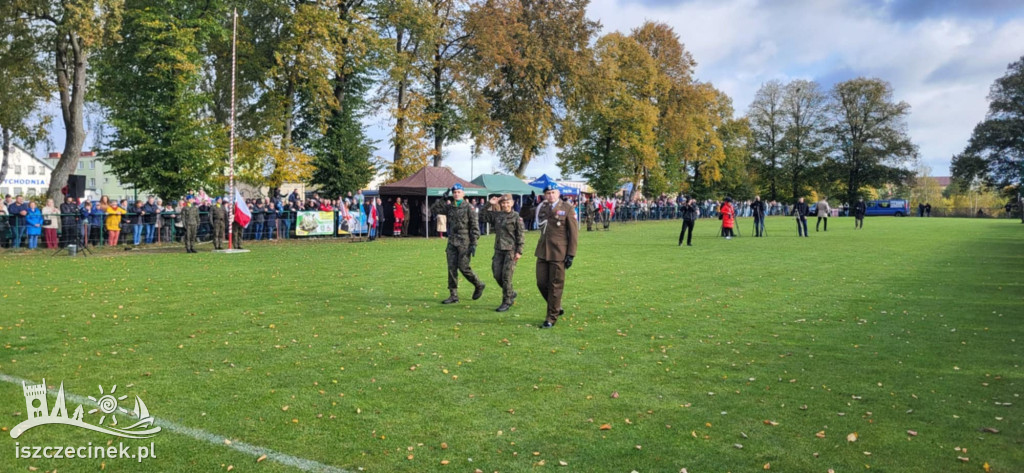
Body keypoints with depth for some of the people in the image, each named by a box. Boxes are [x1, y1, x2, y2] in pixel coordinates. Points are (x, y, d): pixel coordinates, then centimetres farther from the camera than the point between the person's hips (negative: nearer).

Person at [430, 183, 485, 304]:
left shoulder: (468, 208, -3)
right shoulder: (449, 207, 11)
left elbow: (474, 226, -6)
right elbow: (433, 209, 11)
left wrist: (474, 244, -11)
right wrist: (443, 199, 1)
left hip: (464, 242, -5)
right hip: (452, 242, 5)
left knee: (463, 267, -7)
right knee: (451, 268, 1)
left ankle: (479, 285, 17)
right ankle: (453, 295, 6)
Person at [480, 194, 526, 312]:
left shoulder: (516, 217, -6)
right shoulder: (496, 215, 9)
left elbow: (521, 235, -7)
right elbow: (482, 216, 14)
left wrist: (519, 251, -11)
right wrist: (489, 205, 3)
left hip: (511, 250, -6)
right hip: (499, 249, 6)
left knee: (506, 276, -5)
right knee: (497, 275, 6)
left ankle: (506, 302, 7)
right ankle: (511, 293, 29)